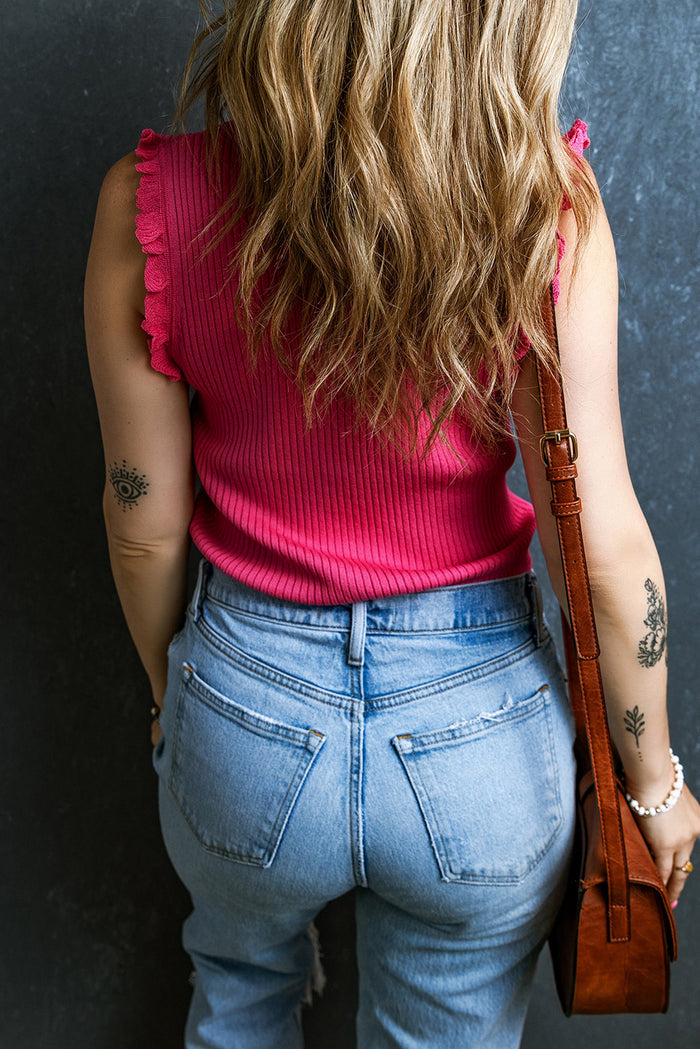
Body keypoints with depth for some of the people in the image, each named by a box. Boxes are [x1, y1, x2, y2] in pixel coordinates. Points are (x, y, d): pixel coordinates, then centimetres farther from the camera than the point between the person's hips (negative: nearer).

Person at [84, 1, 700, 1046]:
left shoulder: (150, 205, -16)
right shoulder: (543, 203, -19)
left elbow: (145, 525, -7)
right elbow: (603, 543, -16)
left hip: (247, 703, 1)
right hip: (482, 720, 0)